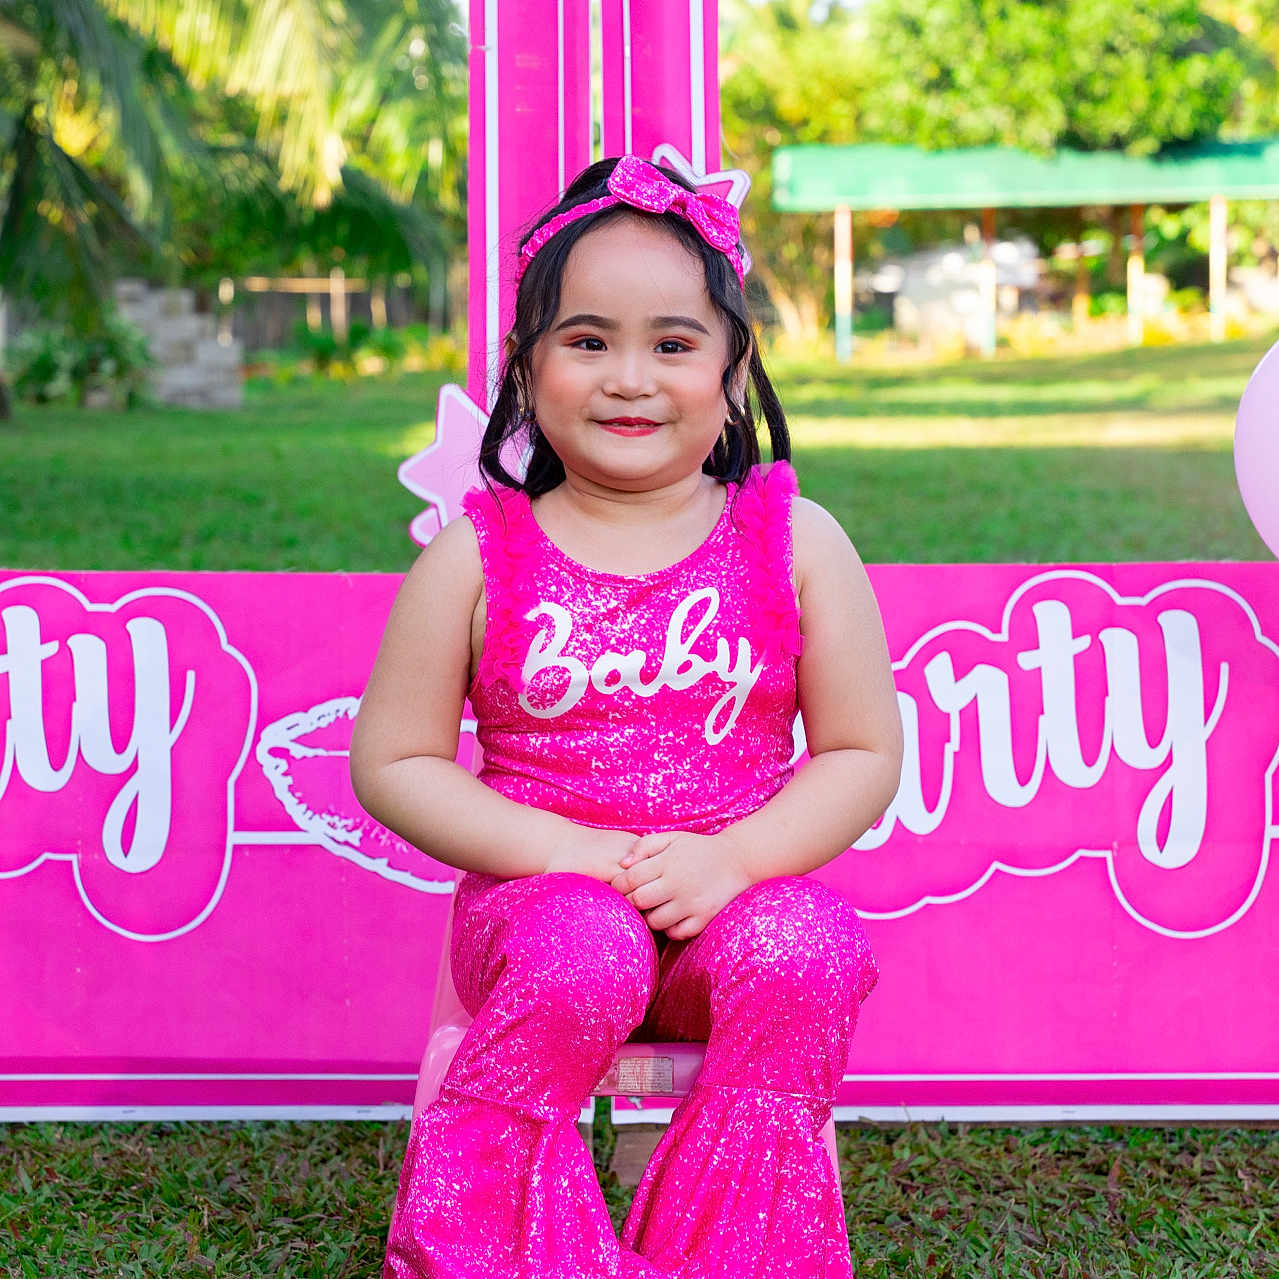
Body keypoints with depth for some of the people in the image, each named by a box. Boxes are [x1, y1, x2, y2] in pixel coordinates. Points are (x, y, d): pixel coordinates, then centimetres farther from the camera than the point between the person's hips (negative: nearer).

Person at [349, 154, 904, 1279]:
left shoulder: (793, 543, 3)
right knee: (582, 956, -34)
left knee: (805, 955, -31)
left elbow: (864, 753, 4)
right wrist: (559, 847, -14)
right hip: (538, 889, -1)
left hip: (738, 892, 1)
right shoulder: (478, 558, 1)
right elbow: (393, 763, 2)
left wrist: (730, 859, -14)